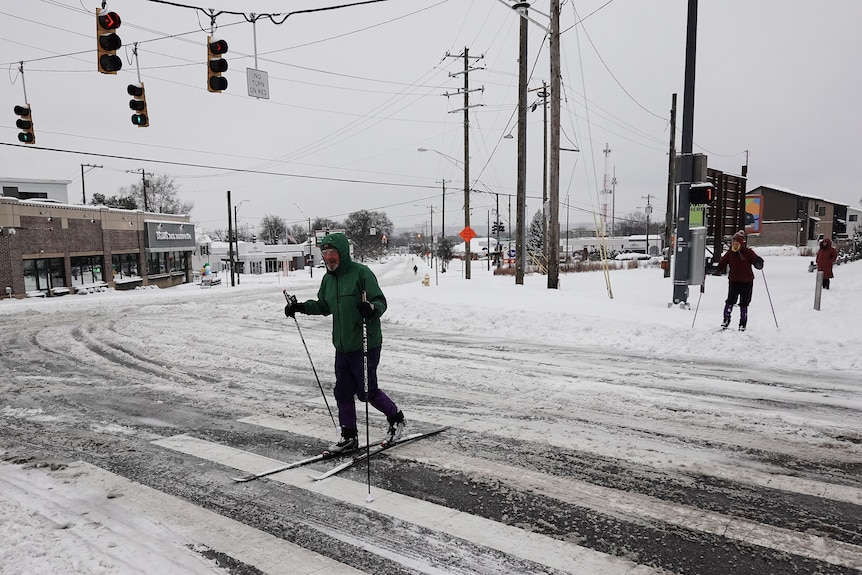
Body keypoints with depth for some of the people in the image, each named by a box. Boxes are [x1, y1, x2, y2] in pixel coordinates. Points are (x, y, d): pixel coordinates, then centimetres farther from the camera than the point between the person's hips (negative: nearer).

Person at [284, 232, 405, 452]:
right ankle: (349, 436, 24)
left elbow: (381, 302, -16)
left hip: (366, 344, -7)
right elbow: (324, 307, 24)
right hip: (342, 346, 7)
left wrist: (372, 308, -37)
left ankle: (396, 417, 26)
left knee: (367, 391, 1)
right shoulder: (328, 279, 10)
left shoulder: (361, 273, -13)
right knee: (343, 392, 11)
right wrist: (300, 306, 13)